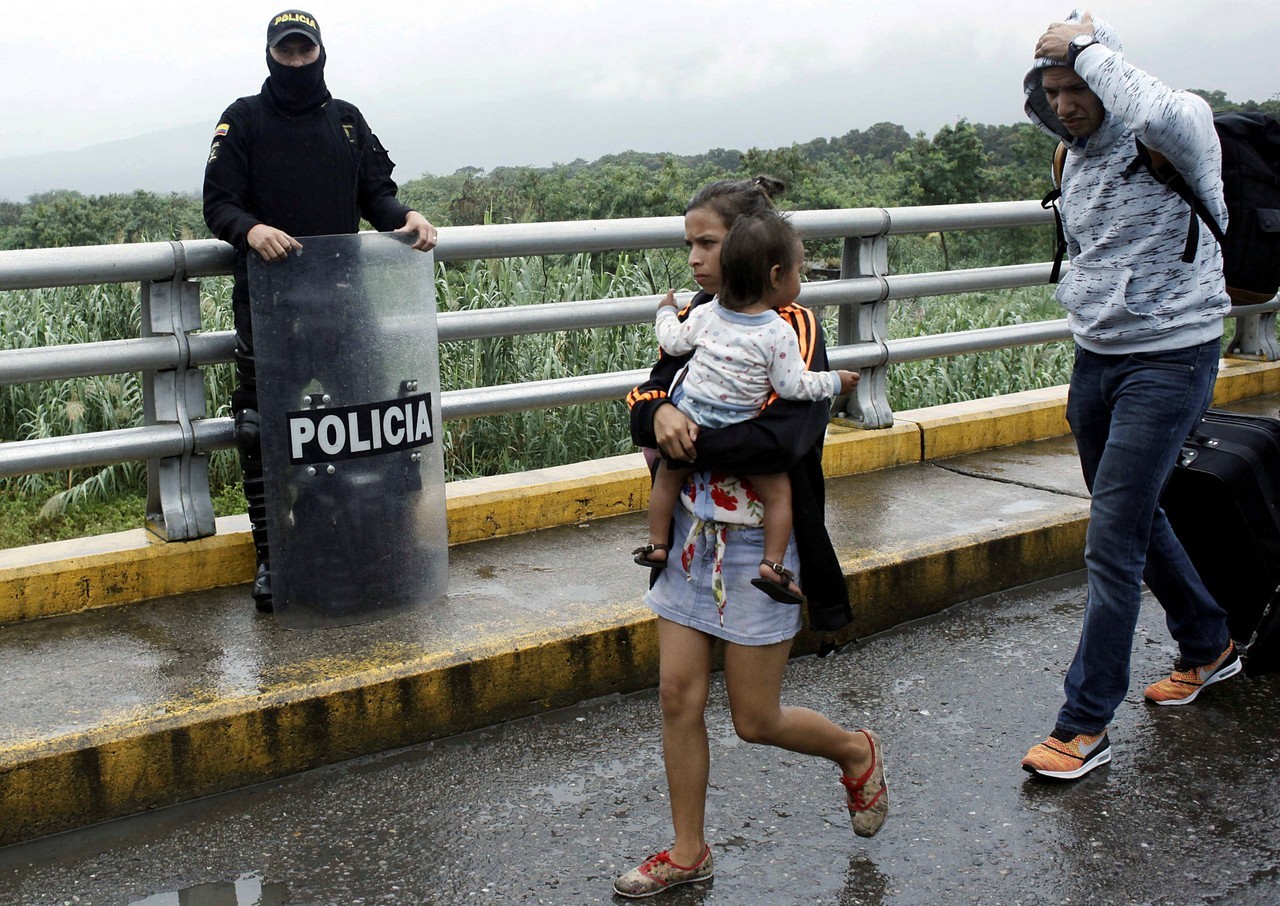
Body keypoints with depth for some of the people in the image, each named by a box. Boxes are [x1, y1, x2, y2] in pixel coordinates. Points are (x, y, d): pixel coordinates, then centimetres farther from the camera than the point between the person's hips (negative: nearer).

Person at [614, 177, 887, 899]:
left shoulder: (794, 326, -13)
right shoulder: (698, 318, 6)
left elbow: (783, 438, -26)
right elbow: (644, 400, 1)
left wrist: (690, 441, -20)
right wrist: (661, 414, -22)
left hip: (757, 544, -6)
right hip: (691, 533, 6)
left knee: (756, 719, 5)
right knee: (679, 695, 6)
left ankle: (856, 752, 35)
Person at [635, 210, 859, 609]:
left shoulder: (707, 313, -2)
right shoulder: (779, 333, -15)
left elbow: (673, 342, 10)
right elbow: (793, 385, -13)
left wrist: (665, 313, 30)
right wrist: (834, 382, 3)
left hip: (686, 416, 5)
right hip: (738, 434, -4)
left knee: (667, 476, 25)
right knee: (778, 490, 6)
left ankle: (657, 544, 31)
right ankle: (772, 564, -2)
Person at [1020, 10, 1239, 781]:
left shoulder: (1175, 140, -15)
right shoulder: (1079, 156, 9)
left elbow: (1164, 114, -41)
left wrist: (1088, 46, -28)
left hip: (1170, 357, -8)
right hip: (1096, 356, 8)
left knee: (1114, 543, -9)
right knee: (1138, 519, 20)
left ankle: (1087, 724, 0)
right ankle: (1210, 646, 43)